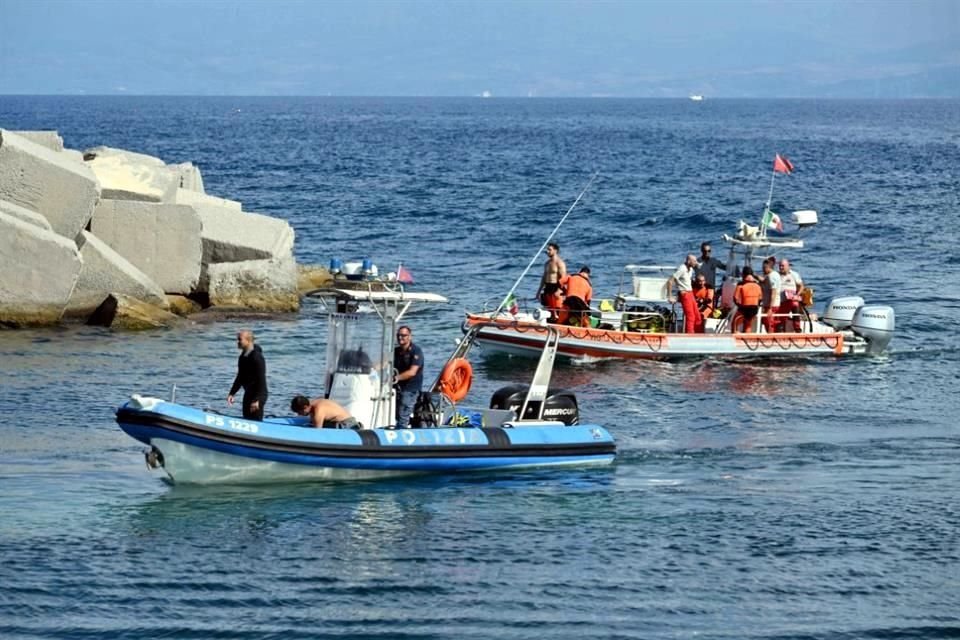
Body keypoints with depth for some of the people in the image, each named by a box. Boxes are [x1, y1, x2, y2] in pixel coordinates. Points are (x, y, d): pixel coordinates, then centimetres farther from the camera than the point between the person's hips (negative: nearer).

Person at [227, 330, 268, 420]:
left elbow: (261, 380, -21)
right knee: (247, 420, 14)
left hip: (258, 395, -10)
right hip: (248, 394, 10)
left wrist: (257, 400, -24)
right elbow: (240, 377, 20)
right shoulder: (243, 357, 10)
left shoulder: (257, 357, -19)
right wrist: (232, 393, 14)